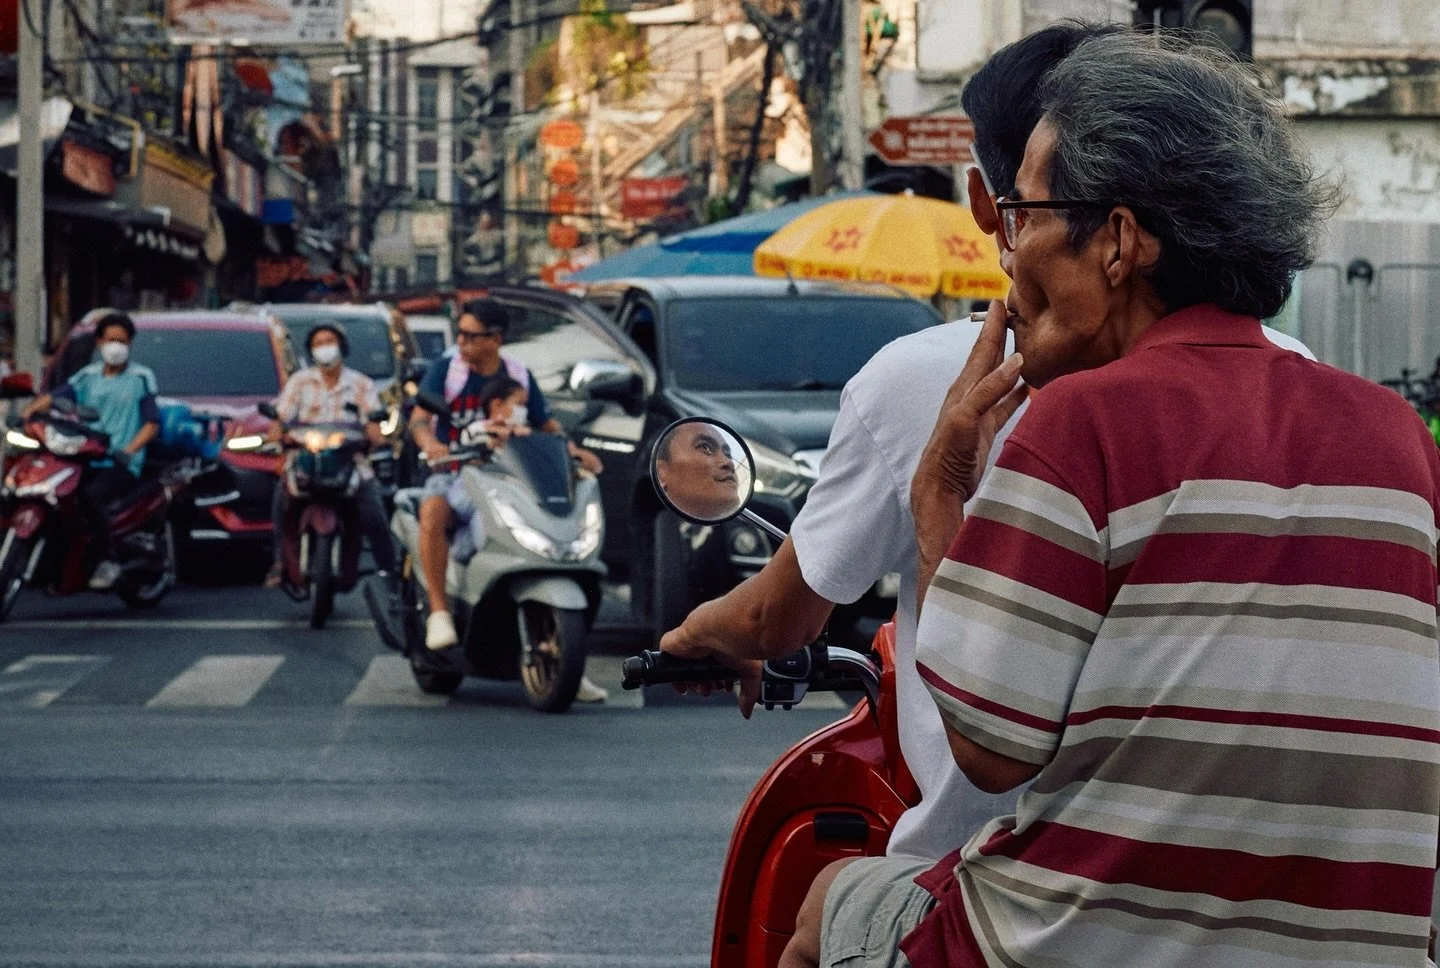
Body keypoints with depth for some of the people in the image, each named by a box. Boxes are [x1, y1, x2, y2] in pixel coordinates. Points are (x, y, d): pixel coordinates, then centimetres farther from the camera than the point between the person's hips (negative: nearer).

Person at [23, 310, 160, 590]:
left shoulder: (141, 378, 7)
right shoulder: (88, 376, 17)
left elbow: (152, 423, 1)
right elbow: (56, 395, 3)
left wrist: (128, 451, -16)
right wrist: (31, 410, -18)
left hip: (122, 465, -4)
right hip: (86, 459, 4)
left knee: (91, 495, -33)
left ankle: (109, 560, -23)